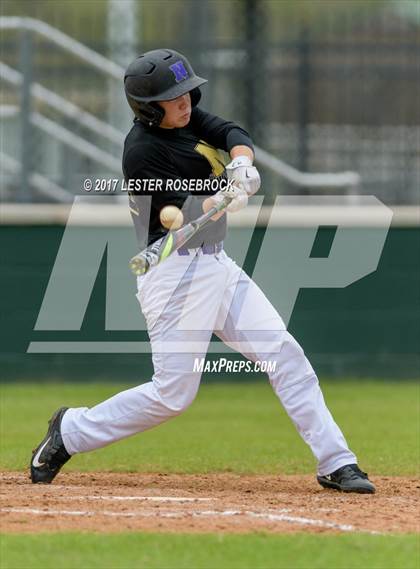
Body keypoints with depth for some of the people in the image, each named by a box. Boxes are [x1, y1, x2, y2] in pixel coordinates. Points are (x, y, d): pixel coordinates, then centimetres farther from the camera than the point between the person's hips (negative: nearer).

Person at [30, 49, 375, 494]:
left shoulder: (187, 118, 8)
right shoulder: (142, 151, -17)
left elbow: (233, 133, -5)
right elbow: (181, 217, -20)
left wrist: (241, 164, -27)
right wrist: (230, 195, -35)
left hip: (216, 265, 8)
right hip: (175, 274, -8)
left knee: (284, 354, 0)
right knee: (173, 394, -7)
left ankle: (335, 463, 1)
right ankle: (70, 431, 12)